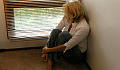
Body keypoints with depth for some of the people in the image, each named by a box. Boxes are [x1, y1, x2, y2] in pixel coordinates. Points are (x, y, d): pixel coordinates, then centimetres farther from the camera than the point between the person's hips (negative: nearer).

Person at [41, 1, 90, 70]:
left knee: (64, 34, -32)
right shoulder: (67, 19, -7)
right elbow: (54, 33, -7)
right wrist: (46, 47, -17)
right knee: (56, 31, -24)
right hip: (63, 49, 6)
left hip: (77, 55, -6)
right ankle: (49, 63, -29)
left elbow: (68, 46, -29)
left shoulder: (84, 27, -27)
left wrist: (48, 50, -24)